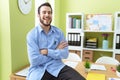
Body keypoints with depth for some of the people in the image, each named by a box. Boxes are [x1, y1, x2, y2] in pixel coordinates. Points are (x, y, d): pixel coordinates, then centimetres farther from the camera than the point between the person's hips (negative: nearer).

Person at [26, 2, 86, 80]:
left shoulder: (59, 32, 5)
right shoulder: (32, 34, -5)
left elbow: (65, 54, -2)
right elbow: (34, 60, -13)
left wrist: (47, 51, -14)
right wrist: (56, 51, -5)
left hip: (57, 67, 2)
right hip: (39, 70, -1)